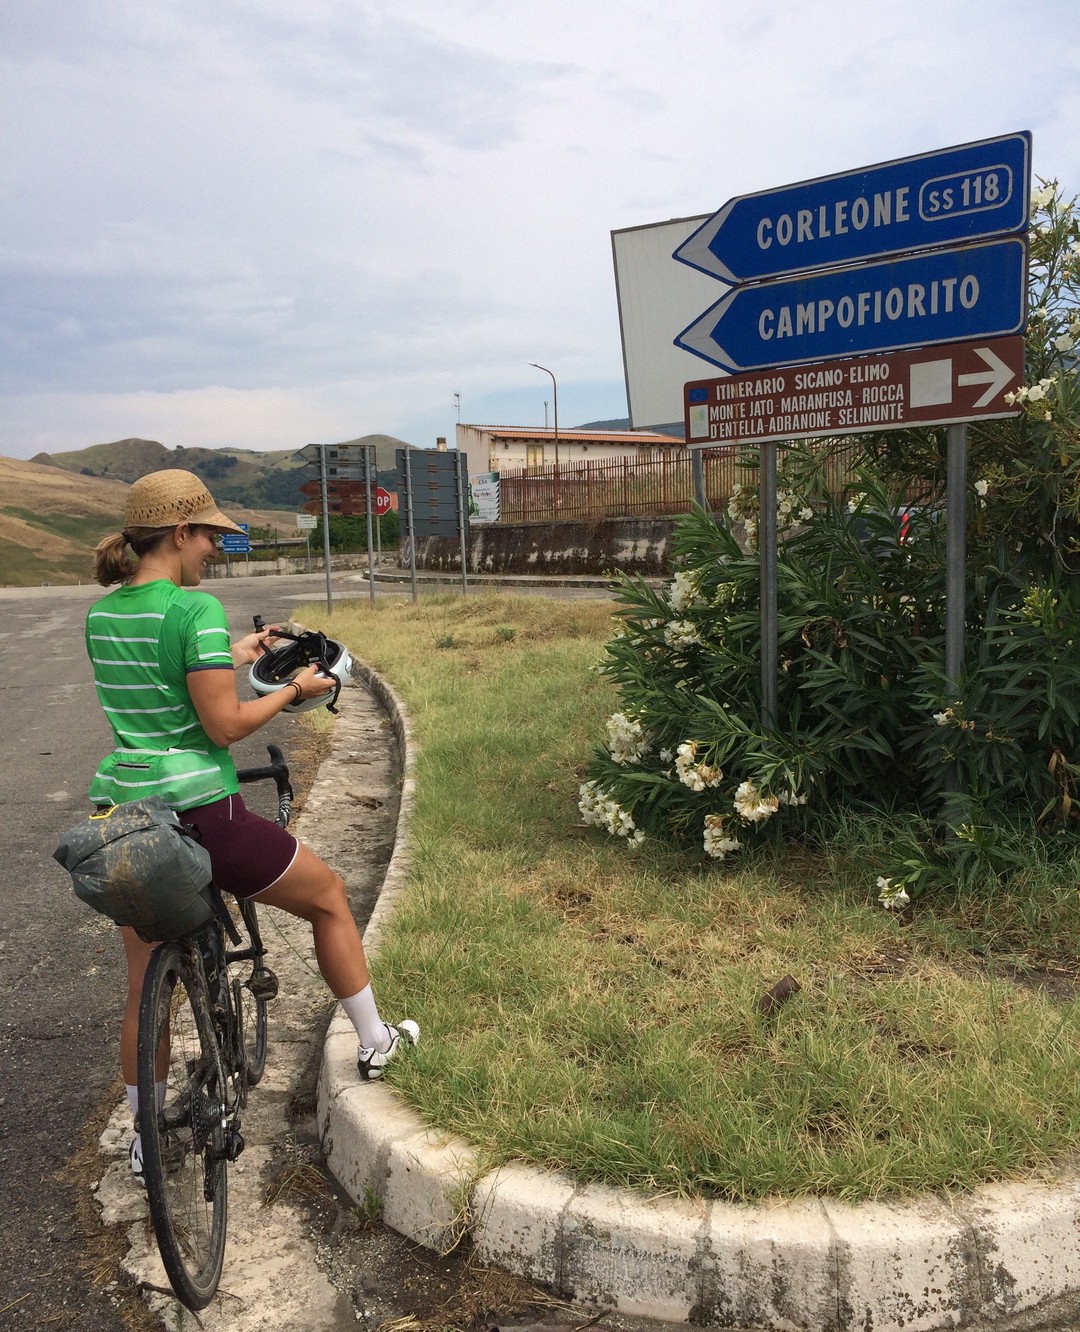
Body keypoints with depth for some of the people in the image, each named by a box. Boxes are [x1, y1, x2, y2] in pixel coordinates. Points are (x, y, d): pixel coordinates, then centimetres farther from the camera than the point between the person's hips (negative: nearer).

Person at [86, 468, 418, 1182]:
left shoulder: (101, 614, 8)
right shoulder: (197, 608, -16)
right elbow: (224, 726, -17)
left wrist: (230, 657, 23)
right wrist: (296, 688, -3)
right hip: (198, 812, -7)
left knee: (145, 983, 20)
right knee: (329, 895, 16)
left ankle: (145, 1138, 34)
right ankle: (376, 1043, 30)